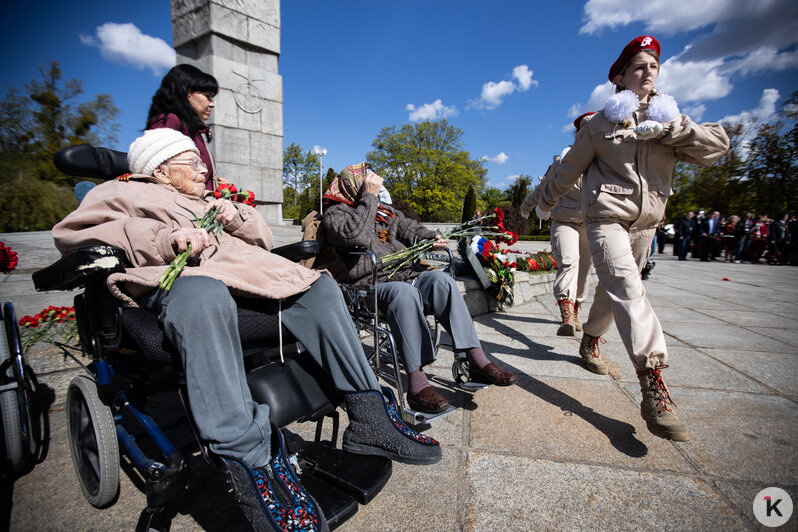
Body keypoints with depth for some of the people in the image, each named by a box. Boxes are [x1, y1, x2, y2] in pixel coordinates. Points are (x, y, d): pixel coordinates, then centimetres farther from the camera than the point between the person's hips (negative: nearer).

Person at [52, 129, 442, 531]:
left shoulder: (207, 202, 39)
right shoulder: (121, 193, 22)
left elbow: (263, 239, 32)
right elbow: (72, 233, 1)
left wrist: (236, 217, 10)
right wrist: (166, 238, -13)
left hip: (244, 272, 6)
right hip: (173, 276, -6)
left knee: (319, 285, -12)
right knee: (203, 297, -41)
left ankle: (368, 414, -16)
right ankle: (251, 461, -41)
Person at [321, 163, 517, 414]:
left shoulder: (386, 210, 25)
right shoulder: (336, 213, 4)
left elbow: (409, 228, 21)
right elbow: (352, 235, -17)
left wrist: (430, 238, -1)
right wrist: (369, 197, -10)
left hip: (406, 274, 6)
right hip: (371, 285, -6)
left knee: (441, 279, -21)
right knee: (404, 291, -36)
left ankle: (477, 360, -23)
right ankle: (416, 382, -36)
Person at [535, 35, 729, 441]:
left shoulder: (669, 119, 14)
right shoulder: (601, 123, 4)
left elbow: (717, 146, 1)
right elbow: (569, 168, 12)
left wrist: (670, 128, -12)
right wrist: (545, 201, 18)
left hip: (646, 221, 5)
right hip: (606, 217, -5)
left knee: (615, 288, 12)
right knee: (628, 289, -21)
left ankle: (590, 339, 38)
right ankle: (654, 390, -27)